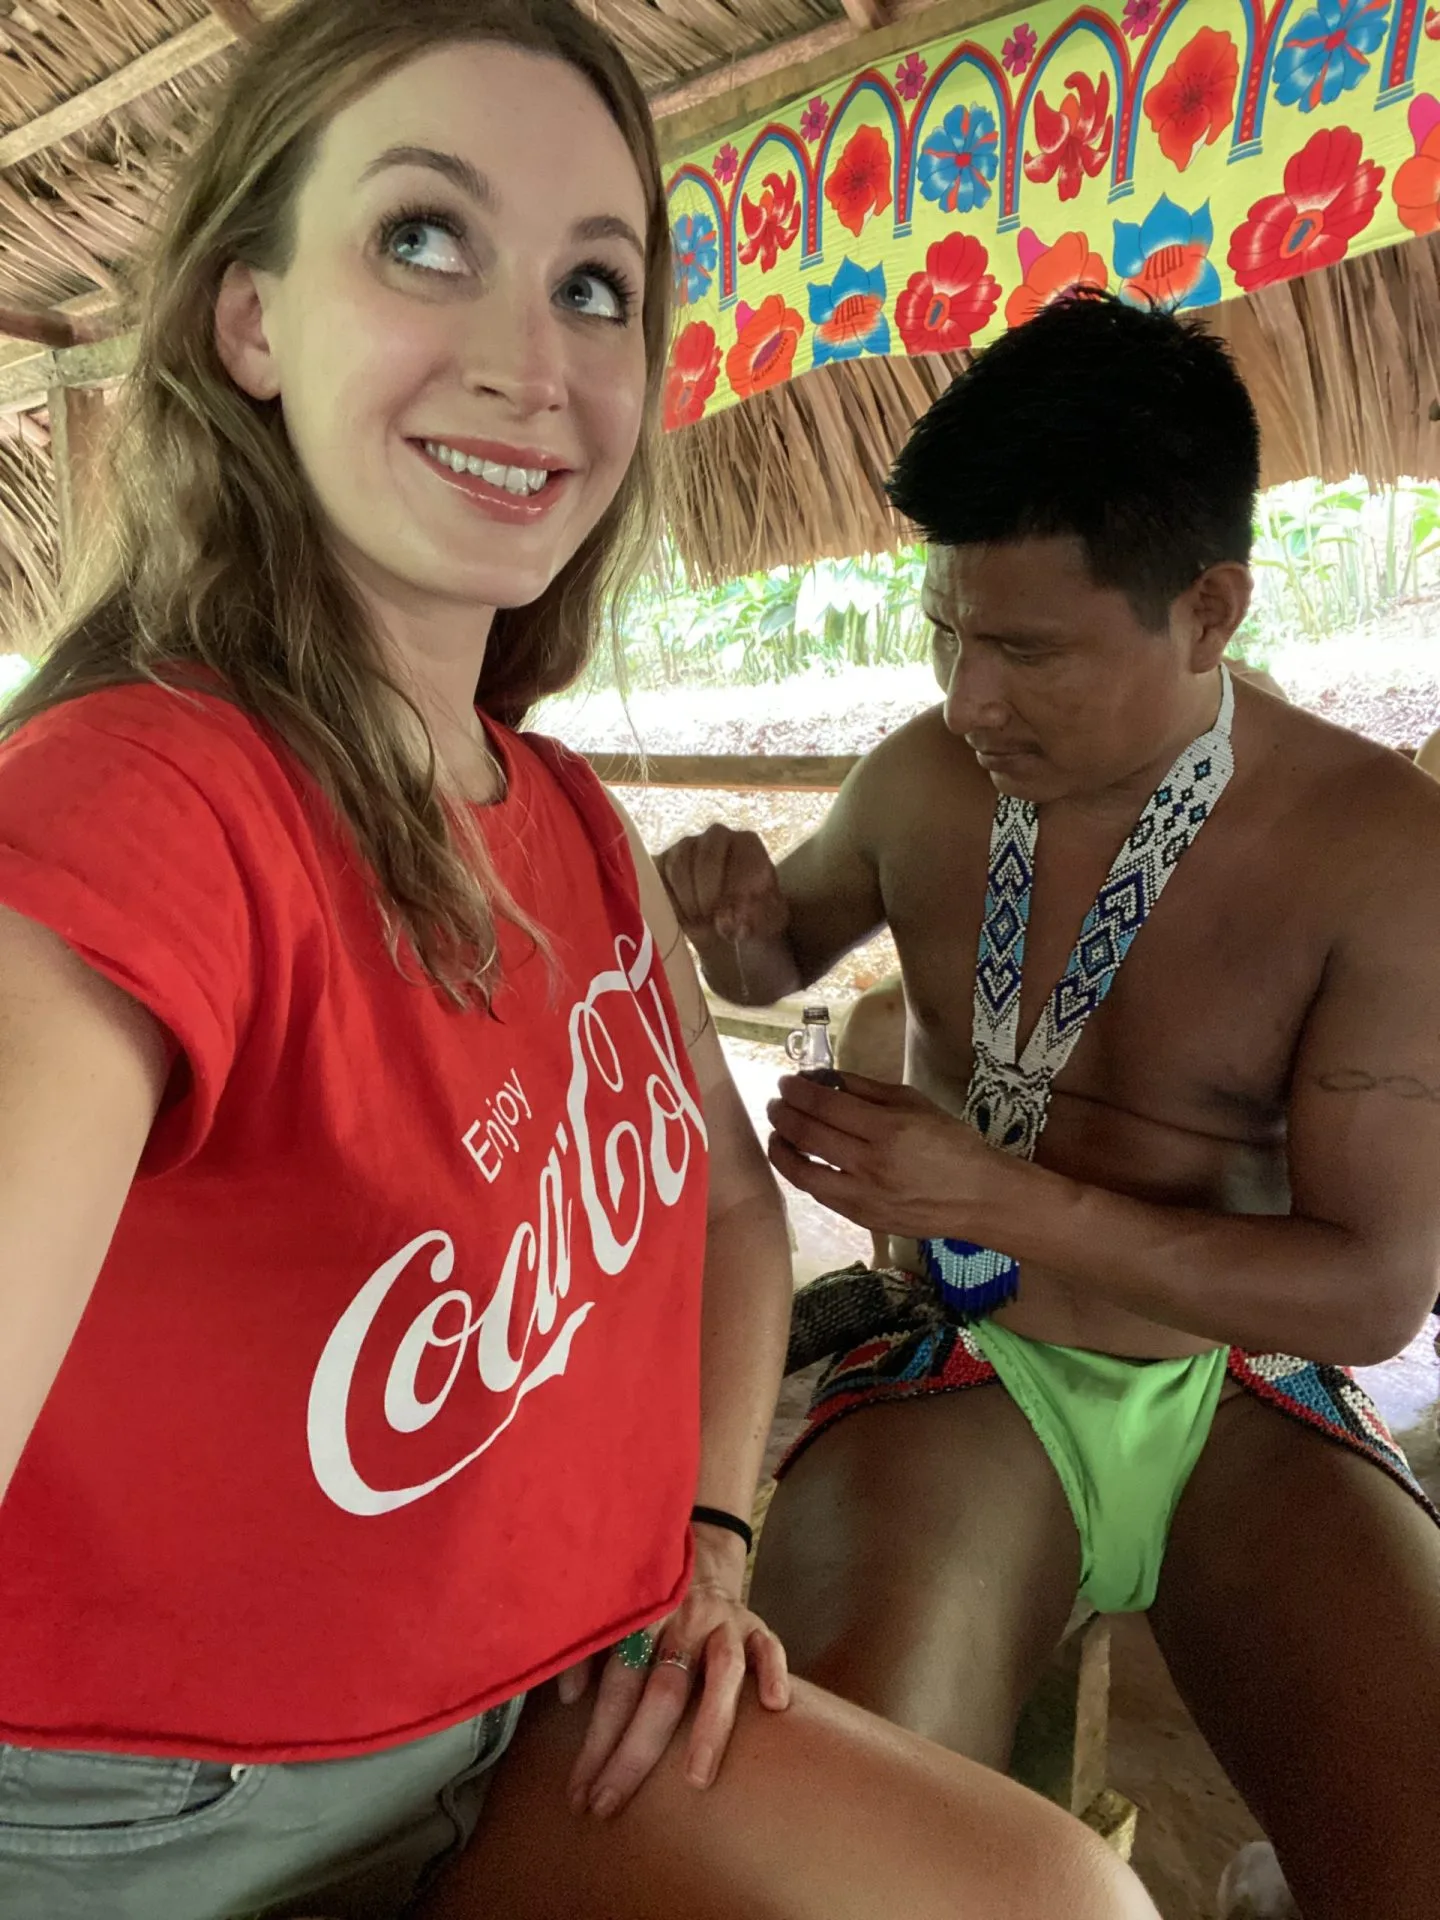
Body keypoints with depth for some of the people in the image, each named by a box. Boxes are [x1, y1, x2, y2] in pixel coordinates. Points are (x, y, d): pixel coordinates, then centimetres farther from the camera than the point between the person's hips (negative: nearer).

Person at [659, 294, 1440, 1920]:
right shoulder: (922, 777, -3)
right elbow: (787, 947, 18)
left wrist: (1002, 1200, -20)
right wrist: (732, 924, -8)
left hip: (1241, 1392, 0)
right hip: (961, 1373, 1)